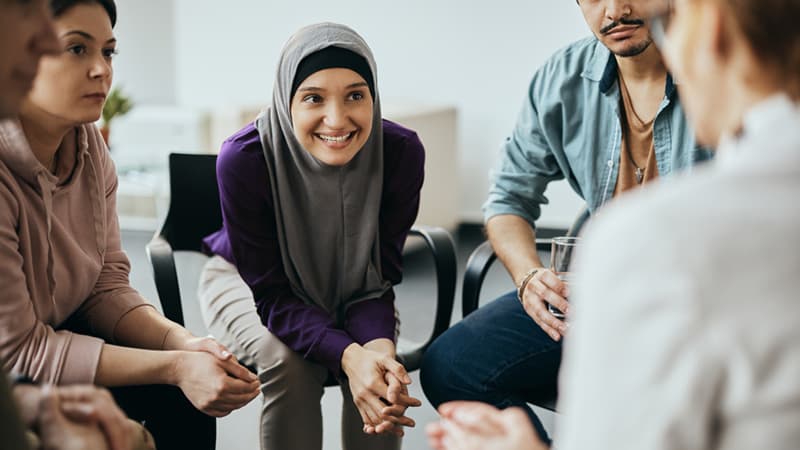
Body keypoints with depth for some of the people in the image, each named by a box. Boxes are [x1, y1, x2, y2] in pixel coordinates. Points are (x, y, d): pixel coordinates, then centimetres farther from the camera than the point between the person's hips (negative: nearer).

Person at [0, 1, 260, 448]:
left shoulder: (89, 146, -6)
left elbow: (107, 287, -2)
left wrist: (182, 343, -21)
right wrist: (174, 367, -28)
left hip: (57, 333, 7)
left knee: (186, 396, -7)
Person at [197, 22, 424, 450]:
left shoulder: (401, 153, -26)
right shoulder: (244, 159, -33)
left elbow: (376, 282, -18)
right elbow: (273, 295, -27)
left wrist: (379, 347, -41)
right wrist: (348, 355, -44)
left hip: (348, 287, 2)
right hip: (246, 281, -2)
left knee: (378, 365, -27)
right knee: (289, 362, -30)